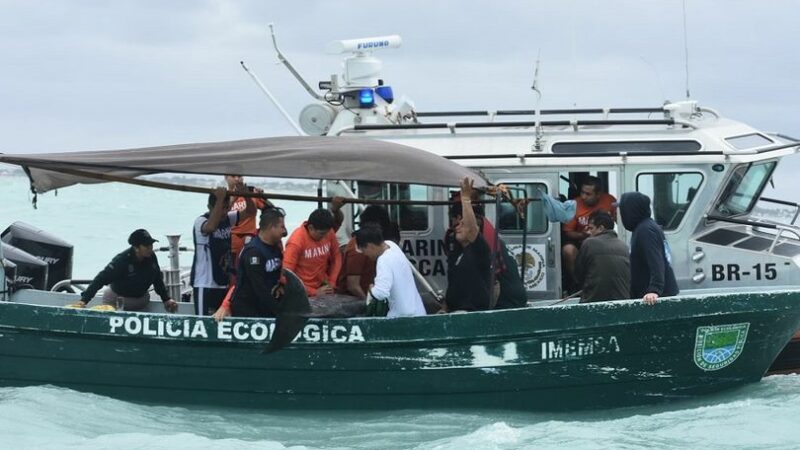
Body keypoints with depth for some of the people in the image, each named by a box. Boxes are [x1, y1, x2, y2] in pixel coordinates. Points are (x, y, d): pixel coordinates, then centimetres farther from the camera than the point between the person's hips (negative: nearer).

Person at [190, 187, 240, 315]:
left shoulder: (228, 219, 7)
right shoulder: (200, 222, -14)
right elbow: (211, 227, -36)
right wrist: (220, 199, -32)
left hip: (224, 284, 7)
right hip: (205, 285, -7)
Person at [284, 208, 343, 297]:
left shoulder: (329, 233, -4)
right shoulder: (296, 241, -17)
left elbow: (336, 257, 11)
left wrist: (331, 283, 1)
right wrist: (313, 292, -16)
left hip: (323, 289, 4)